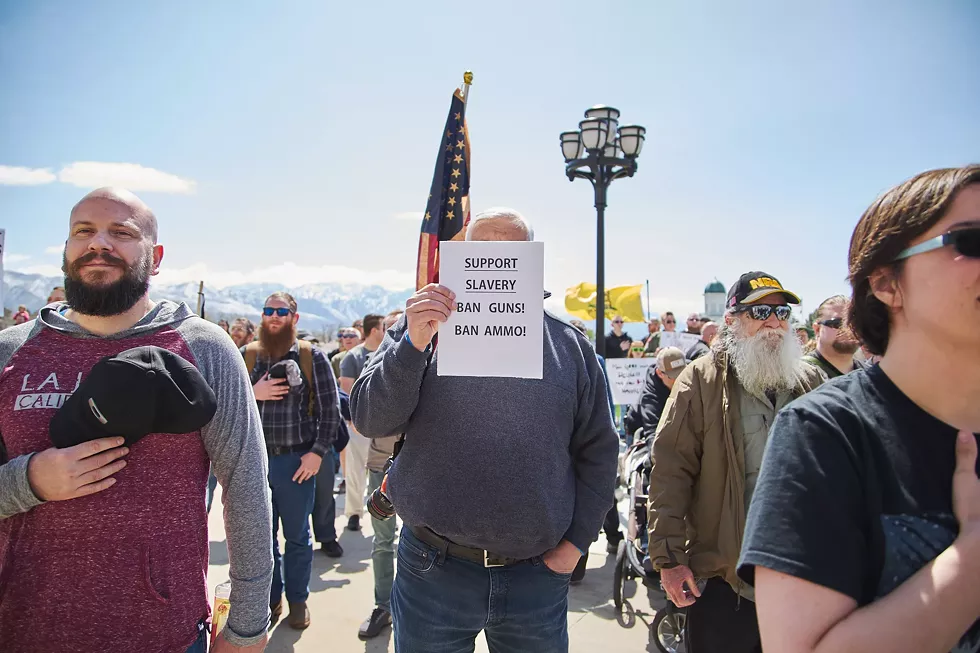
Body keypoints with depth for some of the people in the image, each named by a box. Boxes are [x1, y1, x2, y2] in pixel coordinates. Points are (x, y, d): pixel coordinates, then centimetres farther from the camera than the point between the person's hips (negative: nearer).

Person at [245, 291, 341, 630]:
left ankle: (297, 599, 31)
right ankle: (270, 598, 33)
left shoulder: (312, 356, -3)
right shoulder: (247, 355, 5)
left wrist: (318, 452, -11)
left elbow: (330, 409, -5)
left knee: (297, 536, 13)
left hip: (297, 461, -2)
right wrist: (253, 393, -13)